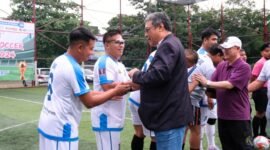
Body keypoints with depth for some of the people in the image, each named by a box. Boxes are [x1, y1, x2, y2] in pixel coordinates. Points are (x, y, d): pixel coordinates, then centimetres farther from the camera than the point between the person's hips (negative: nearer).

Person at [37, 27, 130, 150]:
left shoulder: (59, 61, 5)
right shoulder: (74, 69, -21)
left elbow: (82, 94, 9)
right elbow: (89, 102, -14)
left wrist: (111, 92, 7)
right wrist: (115, 91, -4)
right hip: (60, 128, -8)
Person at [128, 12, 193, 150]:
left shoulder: (168, 45, -15)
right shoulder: (171, 44, 18)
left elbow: (159, 74, -28)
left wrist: (136, 75, -11)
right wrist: (138, 83, 13)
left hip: (170, 115, -11)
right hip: (171, 114, 11)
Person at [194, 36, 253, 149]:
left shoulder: (244, 67, -12)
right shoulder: (221, 66, 8)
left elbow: (229, 84, -22)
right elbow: (213, 86, 7)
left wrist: (207, 83, -22)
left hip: (239, 116, -6)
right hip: (223, 115, 7)